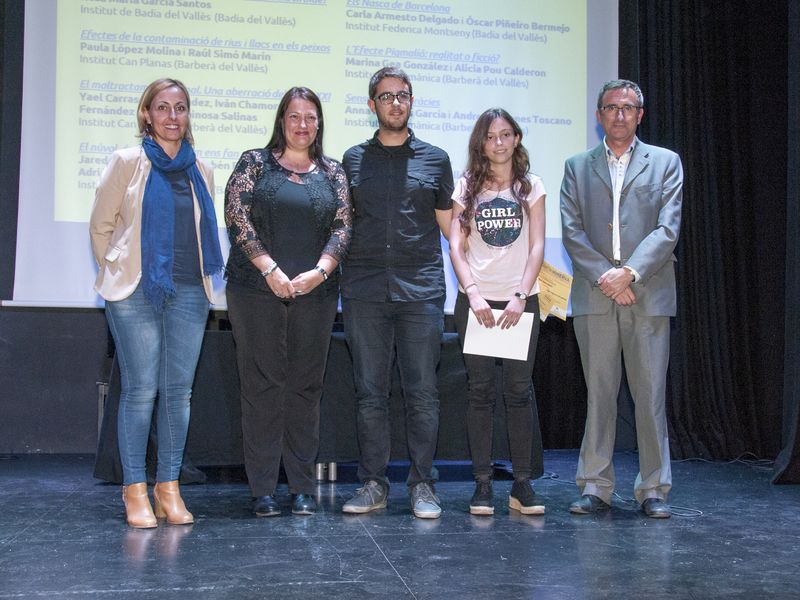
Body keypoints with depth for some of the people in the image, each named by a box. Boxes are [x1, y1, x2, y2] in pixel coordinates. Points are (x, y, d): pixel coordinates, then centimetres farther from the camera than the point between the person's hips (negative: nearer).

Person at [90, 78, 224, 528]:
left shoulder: (202, 172, 11)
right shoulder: (127, 162, 1)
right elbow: (101, 226, 5)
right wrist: (118, 273, 9)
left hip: (190, 292, 3)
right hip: (136, 290, -3)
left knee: (179, 390, 3)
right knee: (141, 389, -4)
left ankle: (169, 487, 11)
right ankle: (135, 490, 5)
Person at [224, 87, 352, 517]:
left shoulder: (333, 172, 14)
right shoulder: (255, 163, 6)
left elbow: (343, 225, 6)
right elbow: (237, 216, -4)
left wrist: (320, 271, -9)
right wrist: (270, 269, -12)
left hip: (315, 293, 2)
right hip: (257, 291, -2)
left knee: (306, 386, 5)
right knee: (261, 385, -1)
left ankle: (303, 487, 12)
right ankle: (263, 490, 5)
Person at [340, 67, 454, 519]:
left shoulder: (435, 159, 11)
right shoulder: (353, 159, 13)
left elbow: (449, 224, 14)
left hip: (421, 290, -1)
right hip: (365, 291, 1)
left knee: (423, 392, 0)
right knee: (370, 393, 4)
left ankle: (423, 485, 10)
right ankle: (373, 484, 13)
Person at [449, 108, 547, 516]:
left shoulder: (531, 187, 9)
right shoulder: (466, 187, 8)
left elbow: (537, 247, 1)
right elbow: (455, 247, 1)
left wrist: (520, 297, -10)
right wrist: (474, 294, -12)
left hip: (521, 301, 0)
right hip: (475, 300, 0)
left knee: (519, 390, -1)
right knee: (480, 391, 0)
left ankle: (522, 483, 4)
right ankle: (482, 483, 5)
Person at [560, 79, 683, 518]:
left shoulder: (665, 163, 10)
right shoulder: (577, 167, 13)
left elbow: (668, 229, -1)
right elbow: (572, 231, 3)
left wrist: (629, 273, -13)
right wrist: (604, 275, -10)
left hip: (648, 295, -1)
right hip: (594, 297, 1)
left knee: (651, 395, 1)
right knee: (598, 395, 4)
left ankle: (653, 489, 10)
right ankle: (595, 487, 11)